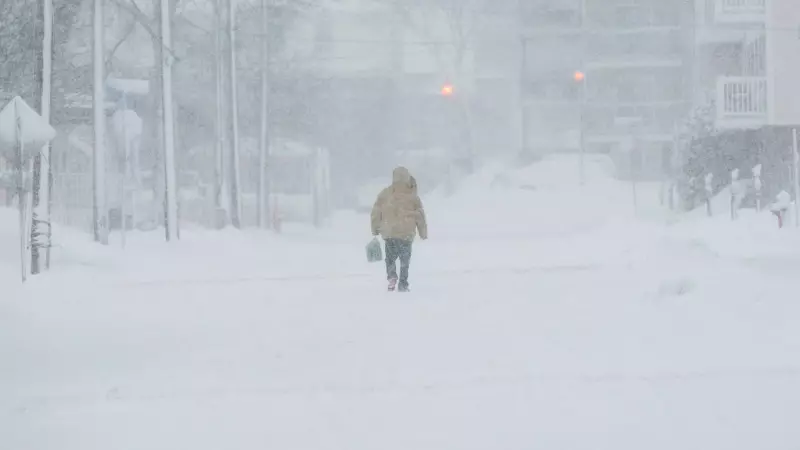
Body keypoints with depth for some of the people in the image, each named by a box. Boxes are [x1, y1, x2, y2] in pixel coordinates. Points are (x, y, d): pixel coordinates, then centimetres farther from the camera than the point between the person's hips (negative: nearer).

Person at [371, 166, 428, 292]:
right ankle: (403, 284, 3)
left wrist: (375, 230, 15)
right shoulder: (412, 195, 1)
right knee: (405, 259, 10)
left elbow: (375, 213, 5)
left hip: (388, 233, 1)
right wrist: (424, 233, 15)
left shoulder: (384, 194, 4)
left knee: (390, 256, 15)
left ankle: (392, 276, -9)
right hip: (406, 234, -1)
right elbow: (420, 215, 5)